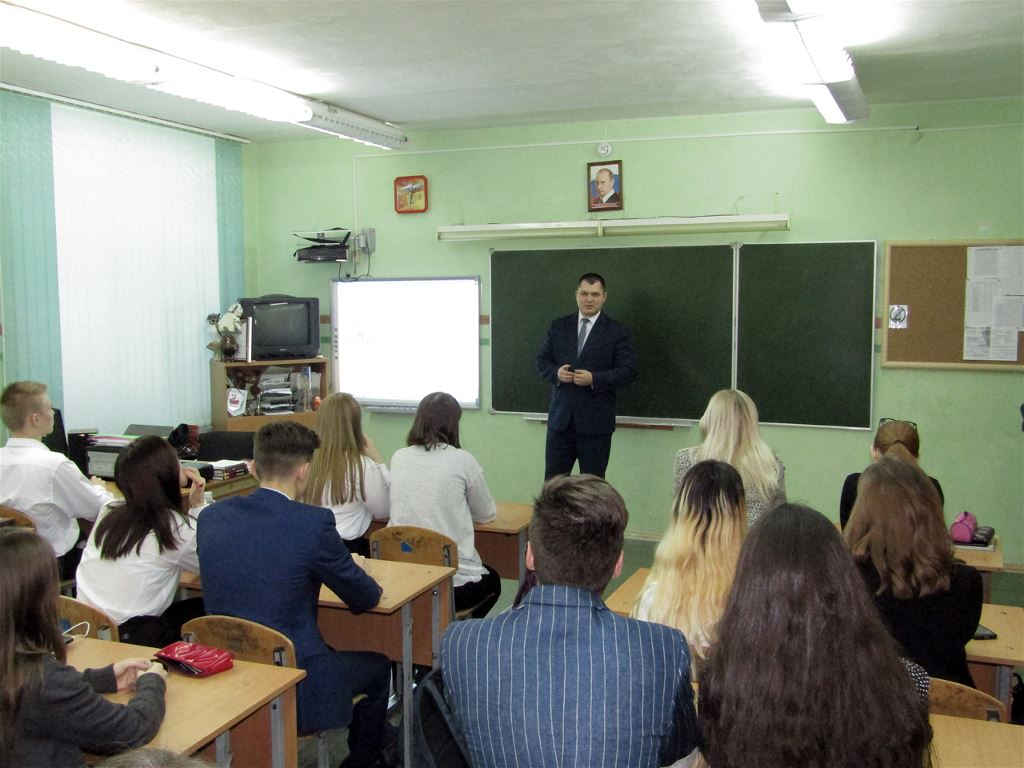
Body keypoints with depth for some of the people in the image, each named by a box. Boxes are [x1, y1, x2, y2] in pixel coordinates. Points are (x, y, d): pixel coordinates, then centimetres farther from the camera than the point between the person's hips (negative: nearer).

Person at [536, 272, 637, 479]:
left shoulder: (618, 332, -1)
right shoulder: (558, 327, 9)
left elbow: (628, 371, -6)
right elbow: (542, 361, 10)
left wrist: (594, 379, -19)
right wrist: (556, 373, -12)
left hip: (596, 421, -3)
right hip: (560, 417, 3)